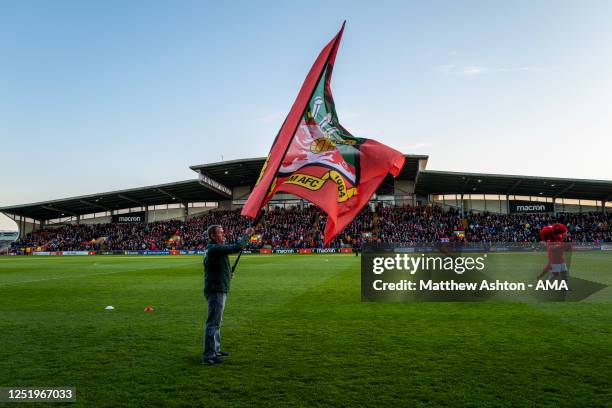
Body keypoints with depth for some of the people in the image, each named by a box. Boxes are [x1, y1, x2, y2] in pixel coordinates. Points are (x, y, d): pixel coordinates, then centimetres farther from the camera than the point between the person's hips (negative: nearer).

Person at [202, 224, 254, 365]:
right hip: (216, 291, -11)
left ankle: (215, 350, 33)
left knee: (217, 322, 21)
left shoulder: (214, 248, 15)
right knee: (213, 323, -9)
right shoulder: (215, 249, -18)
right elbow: (237, 247, -24)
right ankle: (208, 356, -7)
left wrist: (228, 274, 16)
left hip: (219, 290, 11)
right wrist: (246, 235, -12)